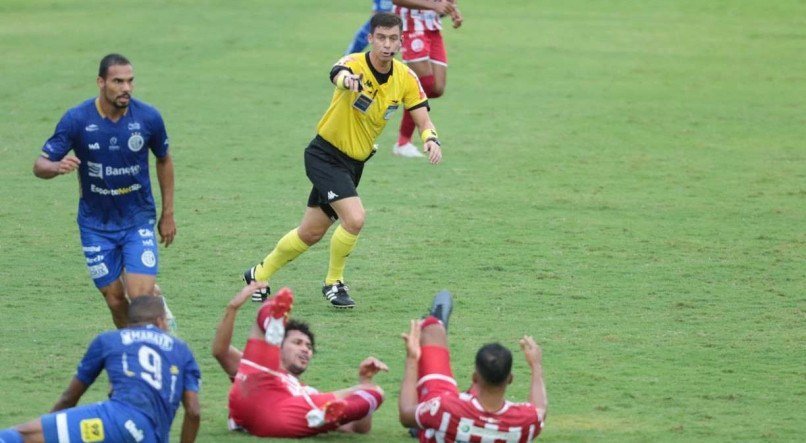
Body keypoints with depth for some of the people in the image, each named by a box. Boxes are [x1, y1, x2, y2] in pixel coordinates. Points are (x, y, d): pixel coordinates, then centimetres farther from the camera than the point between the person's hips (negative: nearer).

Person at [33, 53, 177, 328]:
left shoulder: (148, 118, -10)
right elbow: (40, 166, -11)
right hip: (96, 225, 0)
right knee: (115, 300, 5)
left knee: (141, 296, -14)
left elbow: (164, 161, 8)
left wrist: (168, 214, 10)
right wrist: (57, 167, -36)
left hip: (139, 221, 0)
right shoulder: (77, 119, -14)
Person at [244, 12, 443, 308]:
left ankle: (259, 275, 34)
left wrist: (431, 140, -26)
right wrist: (347, 80, -73)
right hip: (325, 155, -7)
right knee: (354, 218, -24)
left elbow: (422, 120, -2)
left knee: (312, 233, 13)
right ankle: (333, 283, 0)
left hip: (354, 163, 7)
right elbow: (339, 74, -48)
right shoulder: (356, 64, -23)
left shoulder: (405, 78, -5)